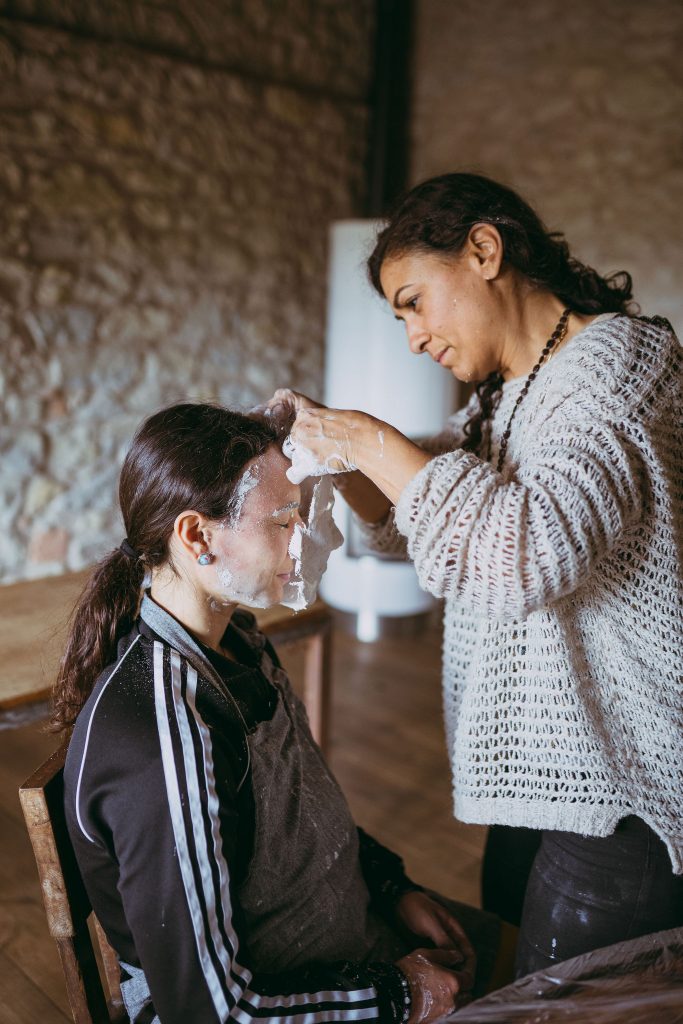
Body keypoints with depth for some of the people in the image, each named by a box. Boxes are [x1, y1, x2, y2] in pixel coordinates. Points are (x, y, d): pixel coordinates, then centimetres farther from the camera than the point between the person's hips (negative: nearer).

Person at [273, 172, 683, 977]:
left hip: (617, 795, -8)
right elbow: (404, 522, 16)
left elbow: (529, 552, -32)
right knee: (512, 994, 21)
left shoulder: (618, 361, -17)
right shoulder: (505, 396, 10)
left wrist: (374, 440, -23)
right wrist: (337, 449, -3)